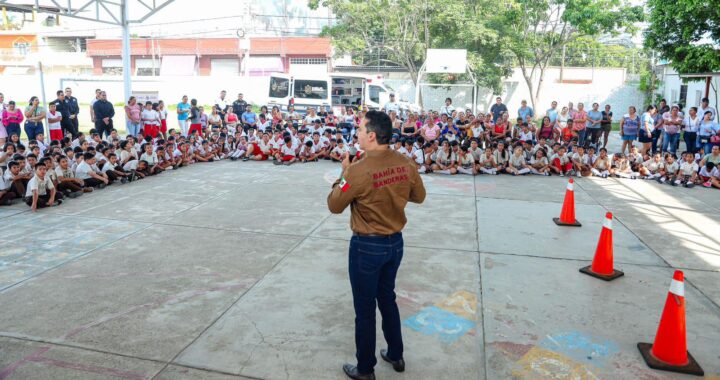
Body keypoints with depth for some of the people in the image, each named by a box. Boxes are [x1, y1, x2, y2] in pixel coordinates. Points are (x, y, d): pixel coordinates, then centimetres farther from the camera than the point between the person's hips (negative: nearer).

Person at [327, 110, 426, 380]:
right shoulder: (406, 164, -7)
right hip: (395, 242, 6)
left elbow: (334, 205, -11)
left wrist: (344, 173, 0)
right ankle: (396, 355, 41)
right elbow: (419, 197, 8)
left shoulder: (358, 170, -24)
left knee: (365, 309, 11)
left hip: (367, 246, -6)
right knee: (387, 298, 25)